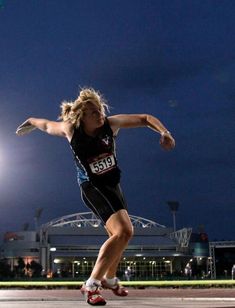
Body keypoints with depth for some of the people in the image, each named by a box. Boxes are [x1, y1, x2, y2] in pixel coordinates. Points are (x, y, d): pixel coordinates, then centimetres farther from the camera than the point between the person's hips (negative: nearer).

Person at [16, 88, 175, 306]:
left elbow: (145, 119, -11)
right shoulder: (70, 129, -19)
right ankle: (91, 286, -17)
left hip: (113, 185, 6)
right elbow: (48, 126, 2)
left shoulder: (110, 123, -14)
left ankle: (109, 279, 49)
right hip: (92, 188, -6)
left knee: (118, 235, 22)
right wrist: (31, 122, 22)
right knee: (124, 232, -25)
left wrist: (164, 132, -29)